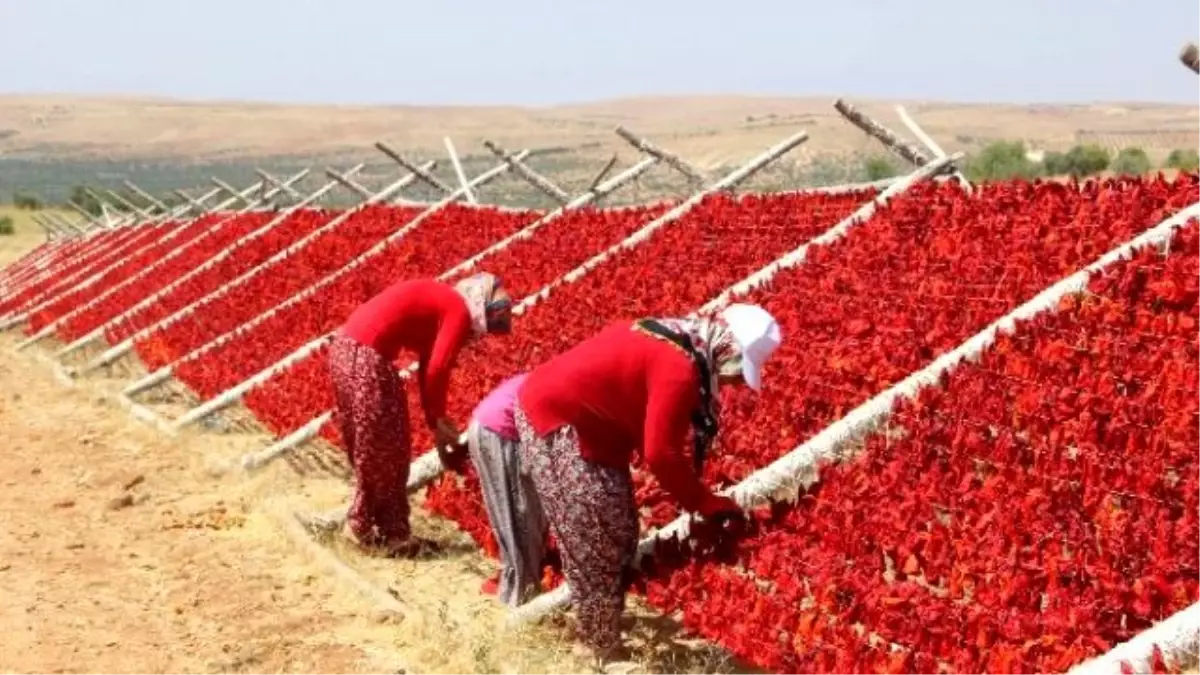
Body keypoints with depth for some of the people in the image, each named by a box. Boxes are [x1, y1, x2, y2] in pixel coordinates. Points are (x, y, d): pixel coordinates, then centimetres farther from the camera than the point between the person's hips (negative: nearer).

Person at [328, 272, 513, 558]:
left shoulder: (441, 303, 21)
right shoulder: (459, 311, -6)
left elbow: (427, 367, 23)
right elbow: (437, 371, -13)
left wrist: (436, 422, 23)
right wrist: (439, 421, 2)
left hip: (345, 348, 9)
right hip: (367, 357, -9)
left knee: (367, 449, 21)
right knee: (386, 450, 5)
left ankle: (361, 523, 31)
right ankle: (389, 535, 15)